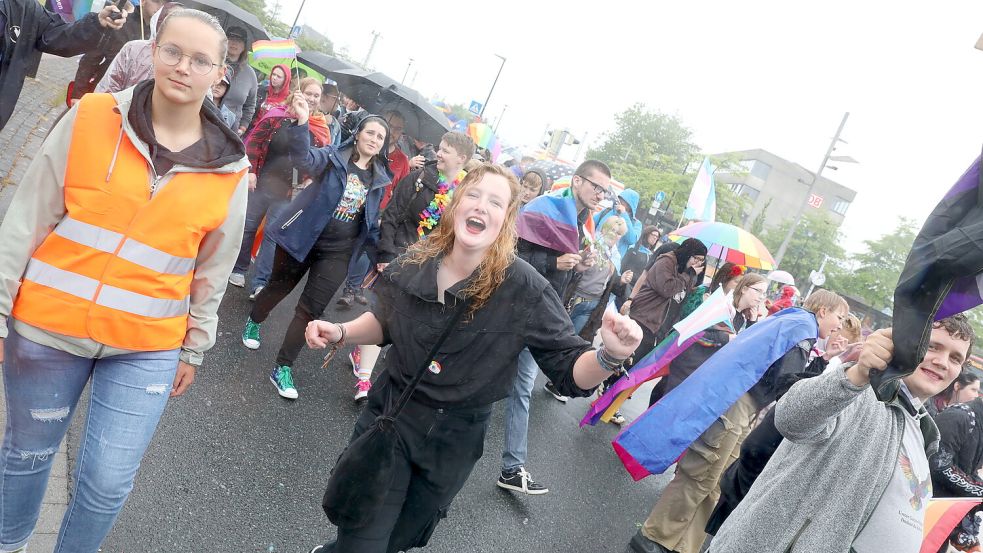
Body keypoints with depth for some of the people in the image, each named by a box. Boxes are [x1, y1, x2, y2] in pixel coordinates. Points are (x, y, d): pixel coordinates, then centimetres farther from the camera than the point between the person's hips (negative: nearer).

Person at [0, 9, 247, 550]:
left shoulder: (229, 168, -4)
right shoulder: (90, 119, -6)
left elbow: (212, 269, 5)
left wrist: (194, 347, 11)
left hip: (147, 347, 0)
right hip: (48, 327, 0)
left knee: (107, 481, 4)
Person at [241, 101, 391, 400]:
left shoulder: (380, 178, 5)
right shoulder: (333, 157, -8)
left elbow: (372, 218, 15)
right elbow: (305, 159, -31)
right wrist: (302, 122, -46)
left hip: (338, 251, 3)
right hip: (303, 237, -2)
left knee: (311, 309, -1)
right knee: (280, 286, 18)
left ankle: (283, 368, 9)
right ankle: (253, 322, 50)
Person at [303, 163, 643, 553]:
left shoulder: (525, 290, -22)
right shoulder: (415, 262, -12)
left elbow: (571, 370, -19)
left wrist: (610, 356, -40)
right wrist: (339, 332, -11)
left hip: (454, 440, 0)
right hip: (389, 416, 1)